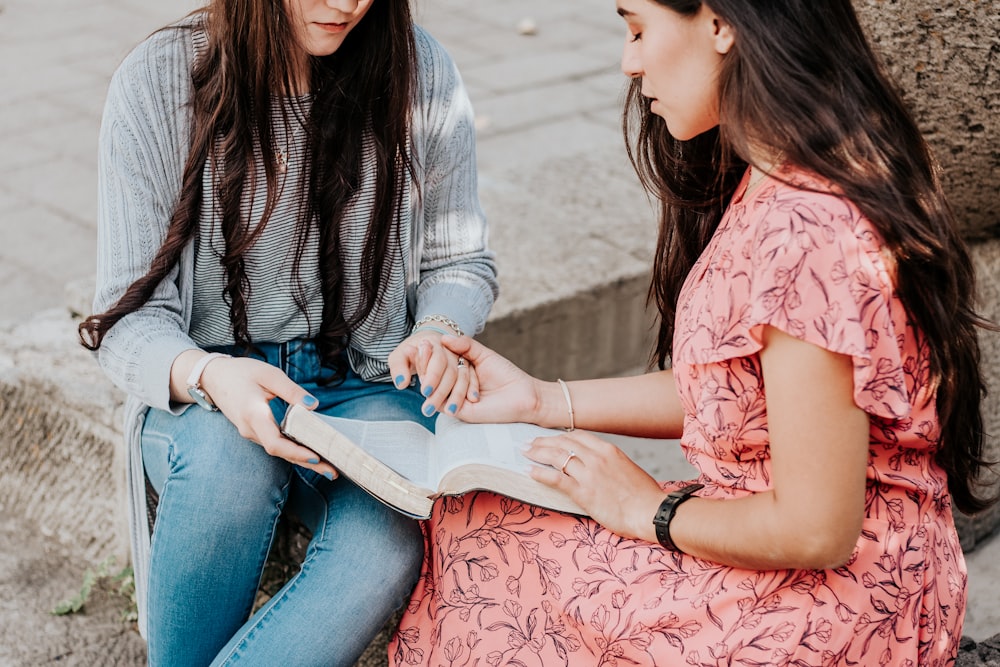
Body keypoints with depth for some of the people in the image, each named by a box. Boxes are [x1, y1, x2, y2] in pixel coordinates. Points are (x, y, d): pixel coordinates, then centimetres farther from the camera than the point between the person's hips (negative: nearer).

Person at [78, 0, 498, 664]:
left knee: (384, 550, -32)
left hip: (370, 379, 1)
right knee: (231, 456, -37)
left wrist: (440, 333, -14)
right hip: (205, 388, 0)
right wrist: (205, 375, -30)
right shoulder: (155, 85, -8)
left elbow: (460, 261, 9)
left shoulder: (420, 73, -4)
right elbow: (130, 318, -8)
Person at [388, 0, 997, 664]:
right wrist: (544, 400, 9)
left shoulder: (804, 233, -29)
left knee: (471, 538, -2)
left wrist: (649, 510, -10)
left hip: (830, 611, -9)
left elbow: (815, 531, -26)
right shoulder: (768, 182, 3)